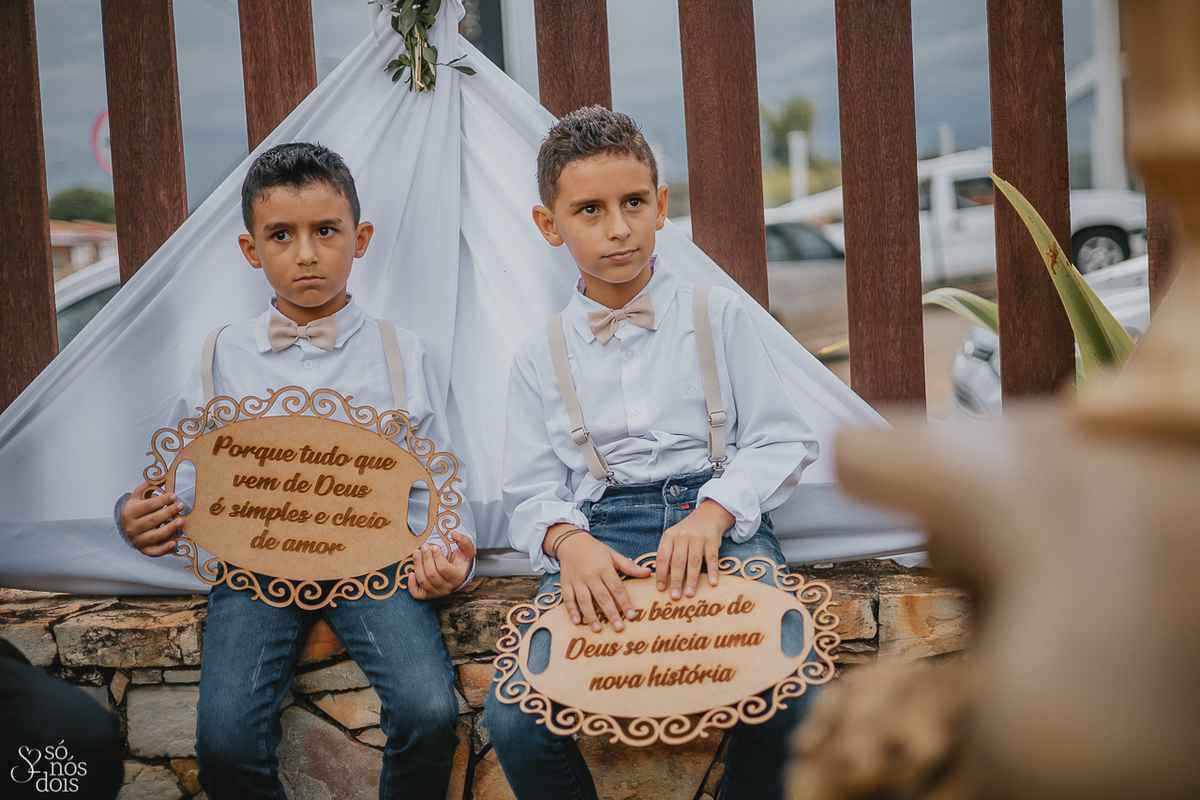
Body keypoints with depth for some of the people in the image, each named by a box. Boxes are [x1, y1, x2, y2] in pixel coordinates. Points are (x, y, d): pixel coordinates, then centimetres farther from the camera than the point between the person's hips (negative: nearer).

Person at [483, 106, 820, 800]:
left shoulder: (718, 315, 12)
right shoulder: (541, 358, 15)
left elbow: (782, 441, 7)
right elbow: (533, 491, 12)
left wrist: (712, 514, -12)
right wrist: (567, 540, -12)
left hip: (719, 520, -1)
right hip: (597, 537, 1)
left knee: (791, 702, -30)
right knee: (513, 720, -26)